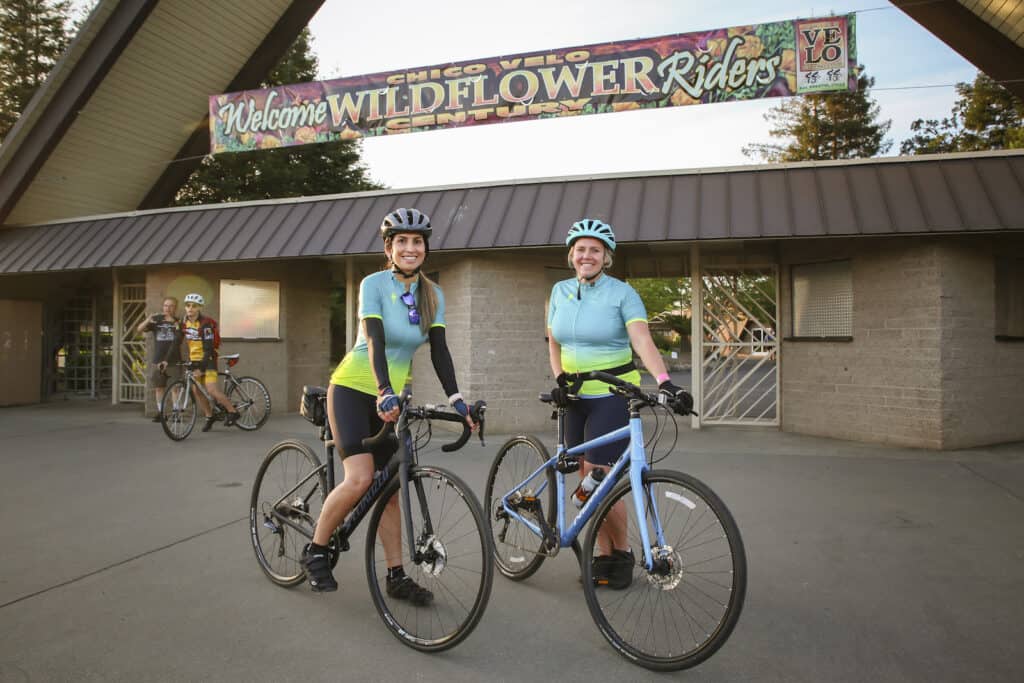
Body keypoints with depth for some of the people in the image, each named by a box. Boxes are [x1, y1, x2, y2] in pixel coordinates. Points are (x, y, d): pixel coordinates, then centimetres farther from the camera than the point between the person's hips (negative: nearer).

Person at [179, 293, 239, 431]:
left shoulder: (205, 323, -20)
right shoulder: (184, 322, 1)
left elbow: (208, 348, -23)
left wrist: (202, 368, -26)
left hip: (208, 359, -7)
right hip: (193, 359, 7)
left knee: (211, 389, -18)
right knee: (196, 390, 6)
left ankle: (232, 412, -2)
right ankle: (209, 416, 21)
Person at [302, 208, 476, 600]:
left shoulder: (433, 295, 1)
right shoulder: (374, 284, -13)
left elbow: (439, 351, -4)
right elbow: (375, 341, -26)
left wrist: (457, 401, -14)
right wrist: (385, 394, -40)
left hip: (391, 397, 5)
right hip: (353, 389, -5)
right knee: (360, 478, -18)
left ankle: (397, 576, 14)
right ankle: (315, 551, 6)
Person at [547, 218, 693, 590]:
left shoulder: (622, 293, -8)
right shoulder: (560, 291, 7)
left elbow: (643, 341, -20)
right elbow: (554, 343, 13)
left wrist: (665, 382, -35)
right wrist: (560, 380, -4)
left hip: (612, 396, -5)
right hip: (575, 396, 5)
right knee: (587, 479, 6)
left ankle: (623, 553, 13)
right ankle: (604, 554, 21)